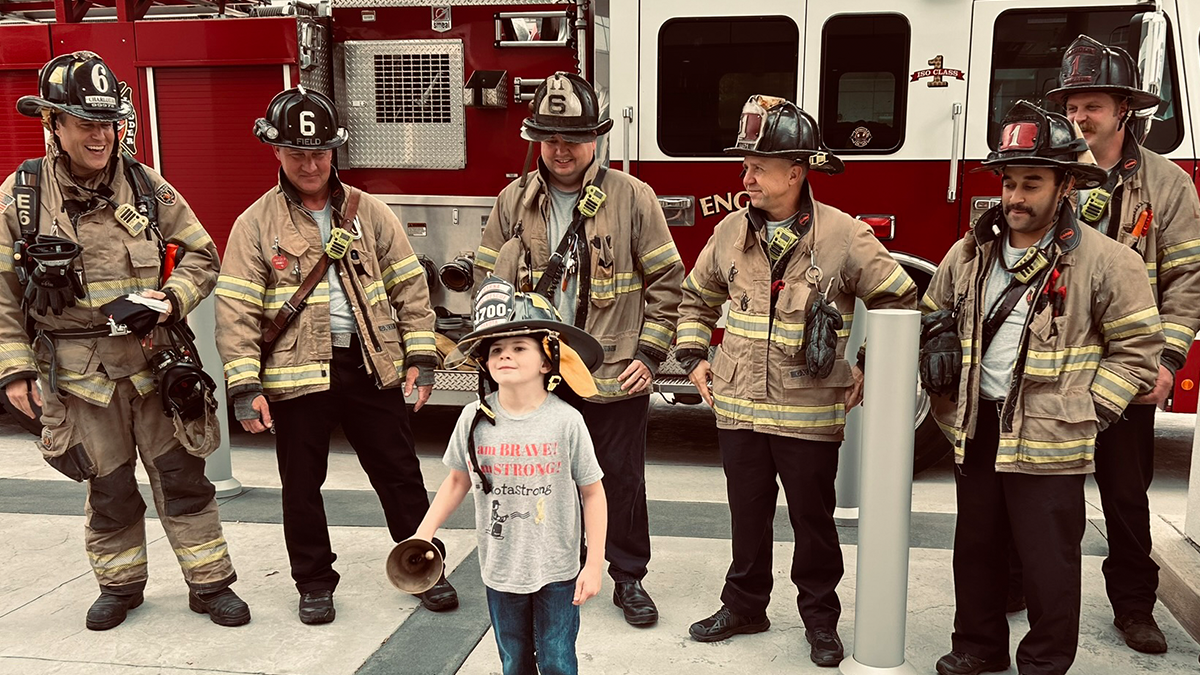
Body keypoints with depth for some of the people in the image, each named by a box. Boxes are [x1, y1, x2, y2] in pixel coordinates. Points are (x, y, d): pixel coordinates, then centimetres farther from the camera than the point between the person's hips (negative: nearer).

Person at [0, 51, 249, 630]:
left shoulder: (146, 186, 0)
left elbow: (201, 255, 6)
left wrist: (172, 298, -12)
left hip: (153, 359, 1)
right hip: (78, 374, 0)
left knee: (181, 477, 5)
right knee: (109, 489, 11)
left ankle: (209, 583, 17)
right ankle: (120, 584, 32)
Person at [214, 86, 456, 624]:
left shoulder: (369, 213, 5)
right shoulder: (256, 224, 0)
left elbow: (410, 287, 6)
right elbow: (236, 311, -4)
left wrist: (420, 359, -1)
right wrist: (245, 388, -11)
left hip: (372, 368, 1)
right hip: (297, 374, -1)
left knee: (399, 473, 8)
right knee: (302, 485, 10)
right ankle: (314, 582, 27)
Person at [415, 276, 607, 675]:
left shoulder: (565, 421, -16)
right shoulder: (475, 419, -9)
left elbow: (592, 493, -9)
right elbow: (458, 481, 6)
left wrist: (594, 565, -10)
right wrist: (424, 534, 2)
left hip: (556, 571, -2)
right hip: (500, 569, 3)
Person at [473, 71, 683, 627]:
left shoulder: (631, 197, -3)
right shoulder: (513, 201, 4)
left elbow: (666, 280, -1)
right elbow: (487, 282, 9)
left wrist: (649, 354, -5)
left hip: (615, 375, -2)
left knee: (623, 481, 9)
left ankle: (629, 578, 27)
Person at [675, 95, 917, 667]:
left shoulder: (843, 236, -10)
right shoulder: (730, 232, 2)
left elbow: (899, 301, -2)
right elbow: (697, 299, 18)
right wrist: (694, 358, 9)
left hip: (810, 413, -3)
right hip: (739, 407, 3)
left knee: (813, 520, 11)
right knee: (748, 514, 16)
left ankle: (820, 617, 29)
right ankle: (744, 606, 33)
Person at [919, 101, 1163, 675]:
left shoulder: (1105, 262, -7)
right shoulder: (969, 253, 6)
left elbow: (1136, 349, -4)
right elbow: (933, 319, 19)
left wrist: (1085, 412, -11)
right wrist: (945, 390, 8)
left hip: (1049, 442, -4)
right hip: (977, 430, 5)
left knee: (1048, 563, 5)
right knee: (976, 547, 17)